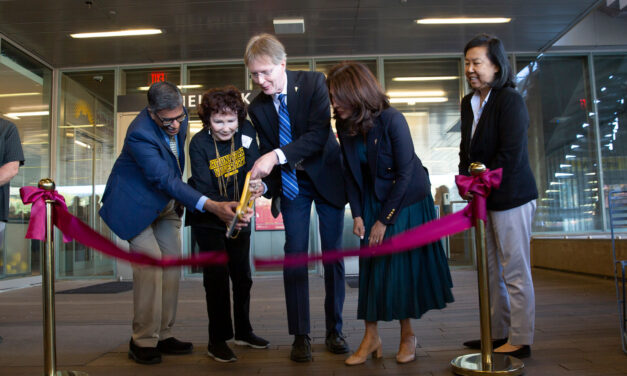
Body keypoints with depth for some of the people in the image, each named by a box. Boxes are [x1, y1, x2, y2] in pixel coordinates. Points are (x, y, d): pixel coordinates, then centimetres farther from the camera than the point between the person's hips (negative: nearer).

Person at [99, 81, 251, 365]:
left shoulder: (179, 118, -10)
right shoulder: (139, 134, -32)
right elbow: (165, 180, -37)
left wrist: (178, 197, 5)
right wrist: (211, 206, -44)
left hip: (167, 202, 7)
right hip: (137, 202, -7)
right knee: (150, 261, -16)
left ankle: (162, 335, 12)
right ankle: (143, 341, -3)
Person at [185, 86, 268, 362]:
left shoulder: (246, 131, -13)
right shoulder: (199, 143, -21)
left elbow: (253, 168, -19)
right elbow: (203, 191, -26)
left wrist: (258, 185, -43)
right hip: (208, 219, -4)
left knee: (242, 275, 13)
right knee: (217, 275, -8)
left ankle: (244, 331, 30)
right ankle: (217, 340, 8)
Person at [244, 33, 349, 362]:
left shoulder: (314, 83, -15)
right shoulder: (257, 107, -5)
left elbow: (319, 134, -25)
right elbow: (268, 151, 0)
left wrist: (277, 156, -35)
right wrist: (268, 187, -17)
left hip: (326, 175, -2)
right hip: (291, 183, 2)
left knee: (333, 255, 4)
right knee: (295, 254, -3)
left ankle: (334, 331, 17)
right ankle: (300, 335, 8)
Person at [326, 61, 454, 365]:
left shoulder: (392, 120, -22)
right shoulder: (344, 125, -7)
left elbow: (405, 174, -19)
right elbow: (350, 172, 1)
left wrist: (384, 220, -17)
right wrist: (357, 214, -8)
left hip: (406, 201, -4)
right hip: (372, 201, 4)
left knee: (403, 265, -1)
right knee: (371, 265, 1)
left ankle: (408, 334, 18)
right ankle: (371, 337, 11)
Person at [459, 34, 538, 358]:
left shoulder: (510, 100, -11)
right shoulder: (469, 103, 14)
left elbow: (510, 153, -18)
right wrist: (466, 180, 3)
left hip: (510, 196, -8)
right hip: (485, 198, 9)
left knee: (515, 271, -1)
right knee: (491, 270, 14)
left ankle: (520, 341, 10)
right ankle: (497, 335, 26)